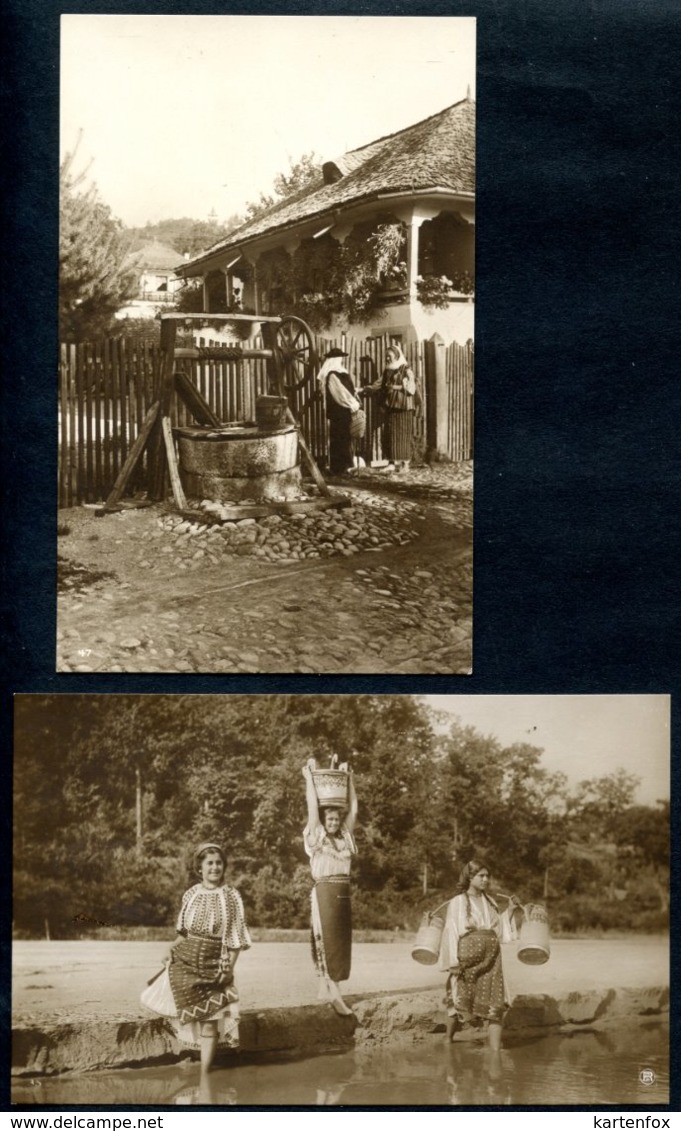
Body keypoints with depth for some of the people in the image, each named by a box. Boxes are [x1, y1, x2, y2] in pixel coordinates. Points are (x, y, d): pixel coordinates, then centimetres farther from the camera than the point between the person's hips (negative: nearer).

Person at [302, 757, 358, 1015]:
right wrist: (309, 776, -1)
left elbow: (353, 809, 13)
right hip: (324, 890, -6)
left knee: (340, 940, 7)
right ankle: (334, 992, -11)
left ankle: (325, 986, 14)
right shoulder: (316, 837, 0)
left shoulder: (345, 837, 13)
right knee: (326, 939, -7)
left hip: (343, 893, 6)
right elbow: (313, 806, -5)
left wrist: (348, 777, 14)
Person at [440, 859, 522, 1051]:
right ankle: (448, 1040, 29)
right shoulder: (458, 902, -2)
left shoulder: (490, 902, 13)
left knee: (494, 1005, -4)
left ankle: (496, 1052, -6)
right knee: (460, 1001, 4)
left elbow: (499, 932, 13)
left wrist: (510, 911, 4)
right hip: (467, 957, -4)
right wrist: (453, 962, -14)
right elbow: (451, 932, -6)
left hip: (490, 958, 4)